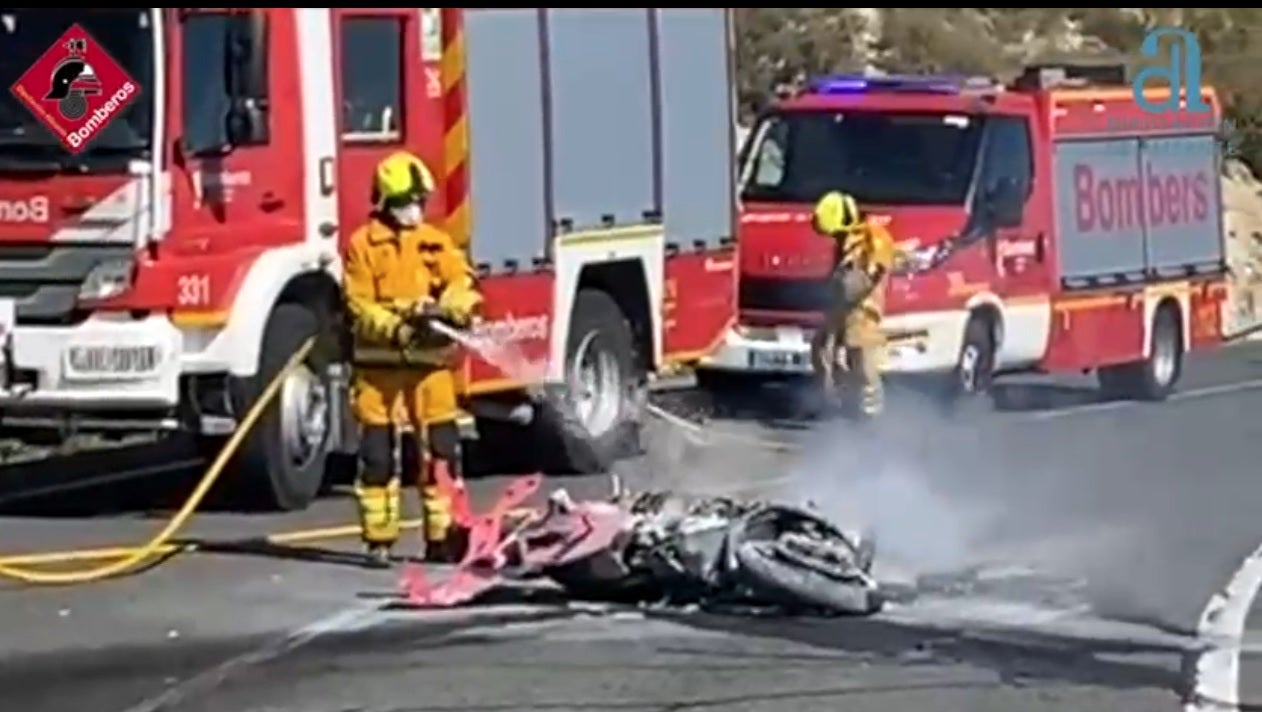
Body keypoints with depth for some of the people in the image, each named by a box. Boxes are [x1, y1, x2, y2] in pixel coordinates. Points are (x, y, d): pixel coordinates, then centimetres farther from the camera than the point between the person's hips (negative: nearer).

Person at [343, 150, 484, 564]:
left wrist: (446, 308, -23)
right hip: (379, 364, -3)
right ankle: (379, 538, 6)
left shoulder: (437, 243, 10)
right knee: (378, 452, 1)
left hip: (430, 363, 3)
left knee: (441, 449, 2)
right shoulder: (363, 245, -2)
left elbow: (463, 284, -1)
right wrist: (397, 328, -22)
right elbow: (360, 308, -7)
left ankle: (444, 535, 8)